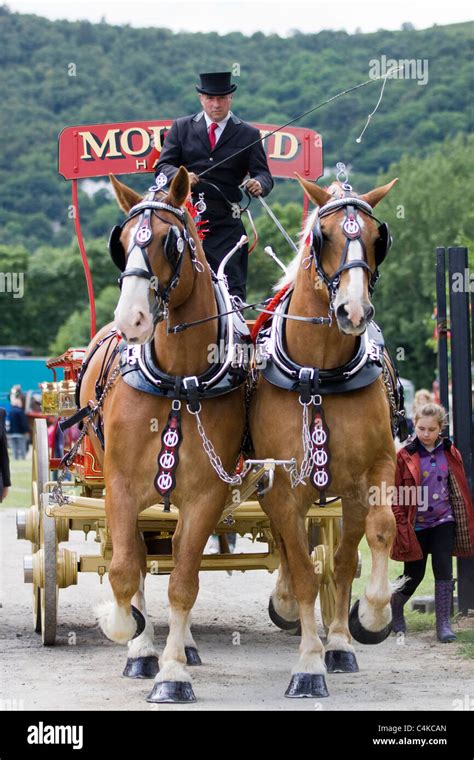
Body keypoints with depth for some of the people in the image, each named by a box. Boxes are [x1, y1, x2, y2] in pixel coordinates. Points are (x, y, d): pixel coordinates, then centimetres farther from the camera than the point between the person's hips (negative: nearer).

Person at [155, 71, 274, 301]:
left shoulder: (248, 134, 9)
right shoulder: (181, 127, 11)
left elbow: (263, 173, 2)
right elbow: (163, 166, 3)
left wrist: (259, 184, -24)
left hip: (226, 224, -1)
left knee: (232, 285, -8)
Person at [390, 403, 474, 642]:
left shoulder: (449, 453, 3)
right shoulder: (404, 456, -7)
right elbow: (395, 495, -6)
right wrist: (401, 525, -13)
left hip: (443, 522, 2)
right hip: (416, 525, -2)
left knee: (444, 571, -5)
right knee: (414, 575, 6)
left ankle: (443, 623, 1)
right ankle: (395, 608, 33)